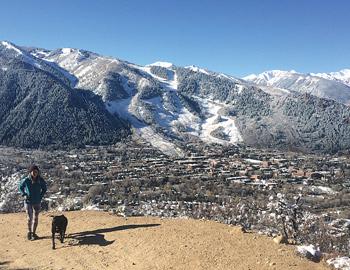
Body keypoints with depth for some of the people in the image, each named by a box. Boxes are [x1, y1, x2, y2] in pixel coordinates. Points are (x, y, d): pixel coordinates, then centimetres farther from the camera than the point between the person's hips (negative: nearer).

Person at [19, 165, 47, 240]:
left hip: (37, 202, 2)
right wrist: (24, 195, -7)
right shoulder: (26, 180, -15)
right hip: (28, 202, -2)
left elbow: (44, 189, 7)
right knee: (30, 218, 0)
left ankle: (33, 233, 25)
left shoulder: (40, 180, -10)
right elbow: (21, 187, 5)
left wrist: (41, 196, -2)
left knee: (36, 218, 9)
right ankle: (29, 232, 22)